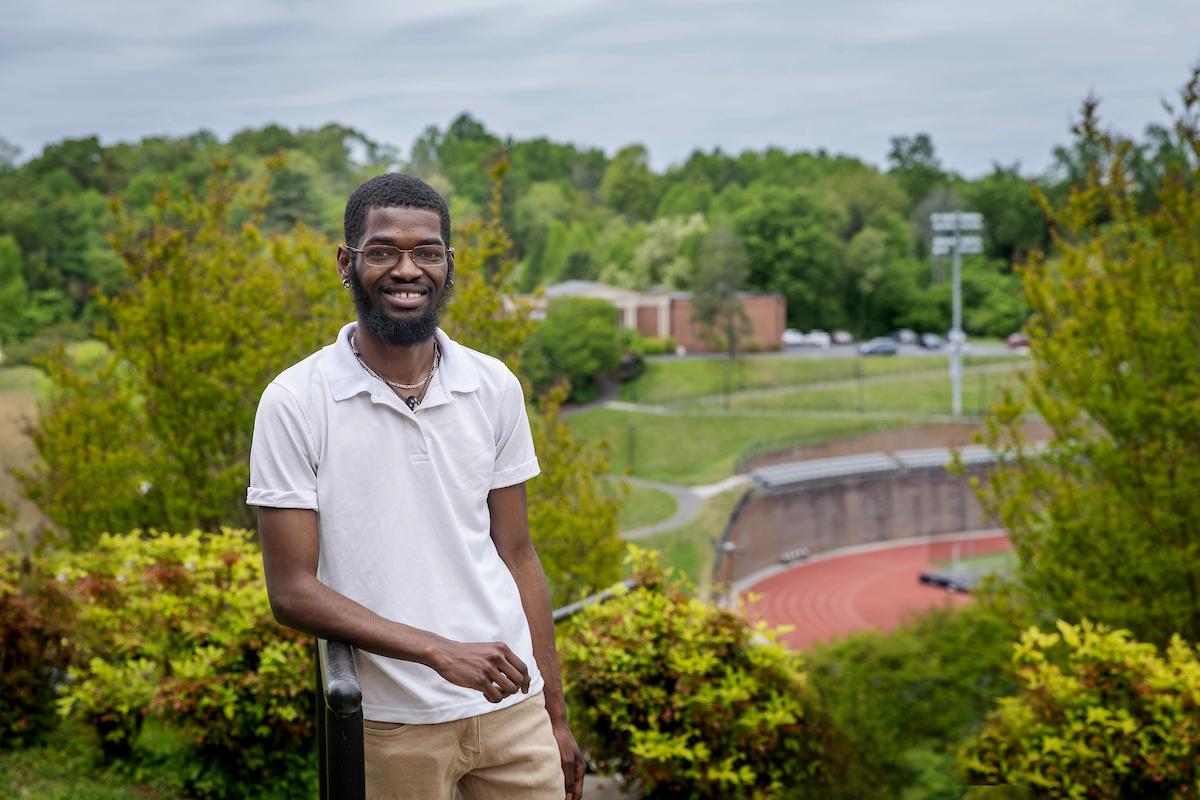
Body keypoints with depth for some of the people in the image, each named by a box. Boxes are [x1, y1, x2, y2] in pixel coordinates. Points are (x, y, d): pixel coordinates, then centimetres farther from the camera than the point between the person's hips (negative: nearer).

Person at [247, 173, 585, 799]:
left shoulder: (495, 389, 3)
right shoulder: (294, 403, -8)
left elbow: (517, 558, 8)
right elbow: (292, 590, -10)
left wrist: (555, 717, 8)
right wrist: (438, 650, -19)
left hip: (512, 709, 3)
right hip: (391, 725, -3)